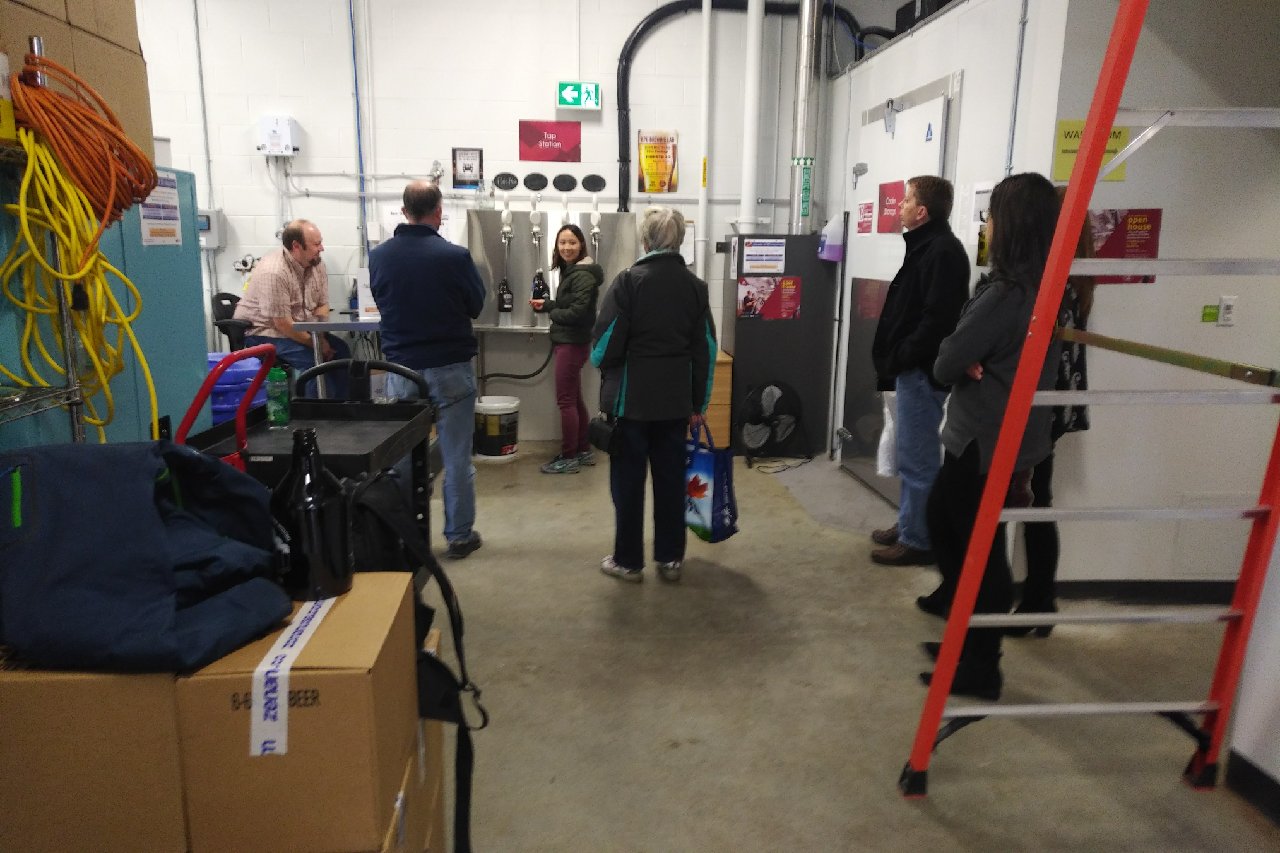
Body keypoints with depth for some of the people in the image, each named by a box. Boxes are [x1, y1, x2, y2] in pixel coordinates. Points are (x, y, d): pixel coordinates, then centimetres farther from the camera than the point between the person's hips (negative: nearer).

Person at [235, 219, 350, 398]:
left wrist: (320, 337, -15)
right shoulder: (274, 272, -27)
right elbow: (282, 324, -27)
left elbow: (322, 305, 2)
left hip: (300, 329, 8)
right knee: (315, 359, -26)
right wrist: (316, 344, -21)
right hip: (264, 332, -8)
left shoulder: (316, 265, -3)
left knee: (340, 350, -6)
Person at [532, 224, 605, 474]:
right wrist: (546, 304, 7)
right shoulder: (570, 271, 14)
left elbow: (577, 312, -24)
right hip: (568, 341, 10)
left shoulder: (583, 275, -17)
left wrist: (551, 312, -8)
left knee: (566, 401, -5)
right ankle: (584, 451, 24)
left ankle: (569, 458, 3)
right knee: (575, 399, 15)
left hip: (572, 343, -10)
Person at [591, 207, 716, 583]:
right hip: (676, 400, 4)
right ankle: (670, 558, 20)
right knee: (671, 479, 12)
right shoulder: (695, 285, 4)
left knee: (628, 480, 7)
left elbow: (606, 341, -12)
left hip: (631, 398, -4)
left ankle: (628, 560, 16)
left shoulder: (629, 280, -10)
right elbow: (705, 350, 5)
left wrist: (603, 366, 11)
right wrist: (698, 403, 12)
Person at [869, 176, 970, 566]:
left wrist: (901, 357, -17)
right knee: (910, 454, 18)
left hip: (922, 371, -11)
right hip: (913, 369, 11)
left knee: (917, 457, -3)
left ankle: (918, 540, 7)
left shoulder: (943, 252, -17)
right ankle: (908, 525, 30)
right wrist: (896, 359, 12)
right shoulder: (926, 247, 15)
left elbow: (938, 319, -25)